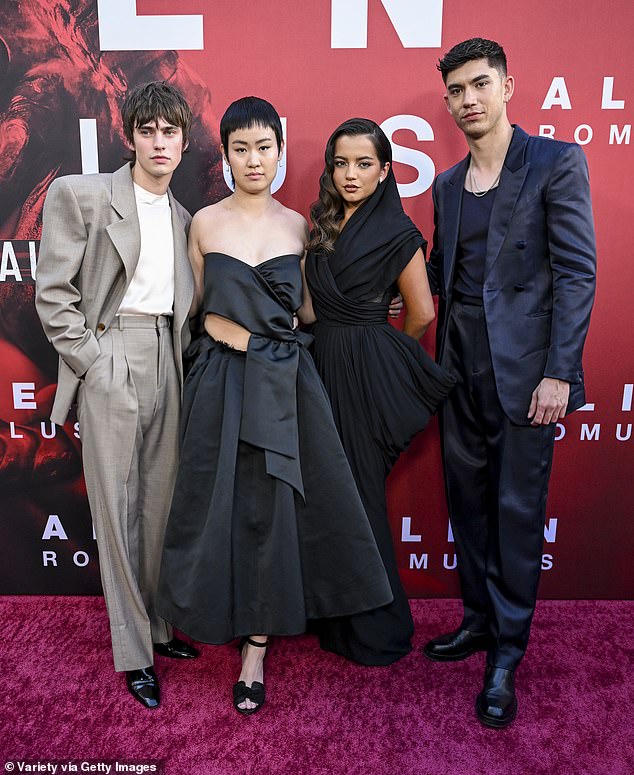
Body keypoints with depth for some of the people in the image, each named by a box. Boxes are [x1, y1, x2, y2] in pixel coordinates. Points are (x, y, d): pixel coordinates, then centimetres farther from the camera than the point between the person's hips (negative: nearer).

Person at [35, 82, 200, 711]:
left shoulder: (181, 217, 16)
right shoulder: (81, 195, -1)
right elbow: (53, 293, -5)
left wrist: (181, 361, 5)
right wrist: (92, 361, -10)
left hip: (166, 362, 5)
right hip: (111, 366, -5)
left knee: (159, 500, 10)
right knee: (116, 507, 2)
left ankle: (156, 622, 27)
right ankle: (133, 652, 15)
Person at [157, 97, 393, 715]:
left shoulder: (297, 224, 6)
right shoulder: (204, 222, 4)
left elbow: (302, 308, 11)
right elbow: (199, 306, 11)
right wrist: (227, 330, -5)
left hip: (284, 381, 1)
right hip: (222, 380, 0)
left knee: (276, 504, 0)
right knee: (222, 503, 6)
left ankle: (255, 652, 15)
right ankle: (229, 617, 34)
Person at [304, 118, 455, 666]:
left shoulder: (397, 233, -8)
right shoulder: (322, 225, 11)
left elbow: (422, 313, -4)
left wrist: (380, 352, 8)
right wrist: (334, 347, 10)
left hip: (367, 373, -6)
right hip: (322, 364, 6)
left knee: (360, 490, 2)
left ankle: (376, 629, 21)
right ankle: (335, 614, 31)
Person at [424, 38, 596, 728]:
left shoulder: (556, 162, -2)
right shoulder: (447, 184, 15)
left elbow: (576, 272, -8)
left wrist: (557, 372, -15)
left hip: (522, 366, -5)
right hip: (461, 364, 6)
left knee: (518, 510, 2)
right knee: (468, 501, 13)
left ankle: (505, 656, 18)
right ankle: (478, 620, 31)